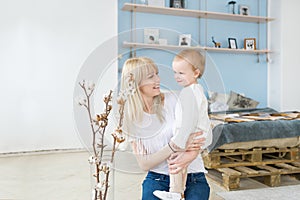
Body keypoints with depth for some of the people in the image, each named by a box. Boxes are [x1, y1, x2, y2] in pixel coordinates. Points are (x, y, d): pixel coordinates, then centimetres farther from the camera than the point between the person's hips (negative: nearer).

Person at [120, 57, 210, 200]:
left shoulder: (171, 100, -6)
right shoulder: (131, 119, -3)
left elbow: (196, 137, -9)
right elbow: (144, 164, -8)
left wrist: (190, 155, -30)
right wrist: (174, 146, -21)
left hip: (192, 176, 0)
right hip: (157, 178, 1)